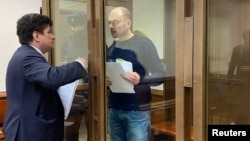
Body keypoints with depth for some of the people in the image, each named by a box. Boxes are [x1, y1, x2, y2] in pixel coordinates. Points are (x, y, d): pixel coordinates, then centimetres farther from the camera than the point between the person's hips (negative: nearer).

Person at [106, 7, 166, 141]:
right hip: (114, 110, 6)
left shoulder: (143, 43, -7)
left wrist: (140, 80, -28)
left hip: (137, 111, -5)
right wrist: (105, 80, -4)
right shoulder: (110, 47, 10)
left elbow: (160, 75, -9)